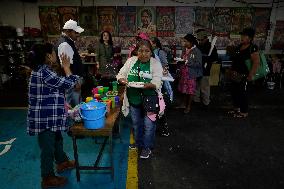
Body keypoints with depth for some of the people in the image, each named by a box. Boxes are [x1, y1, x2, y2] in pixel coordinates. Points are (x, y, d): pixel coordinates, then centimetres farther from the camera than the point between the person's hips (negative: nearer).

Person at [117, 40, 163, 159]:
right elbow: (121, 74, 2)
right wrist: (122, 80, -22)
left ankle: (147, 147, 28)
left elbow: (157, 82, -17)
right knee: (136, 123, 20)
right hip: (133, 99, 4)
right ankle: (138, 143, 43)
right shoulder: (131, 61, 1)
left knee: (148, 125, 5)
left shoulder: (156, 64, -9)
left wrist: (149, 85, -39)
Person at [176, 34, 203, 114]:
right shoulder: (186, 50, 8)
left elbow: (198, 64, -19)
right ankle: (183, 104, 30)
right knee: (183, 89, 14)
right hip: (184, 73, 7)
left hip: (191, 74, -7)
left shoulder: (196, 51, -13)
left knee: (190, 90, 5)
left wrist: (187, 61, -23)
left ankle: (188, 106, 19)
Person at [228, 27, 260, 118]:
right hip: (235, 74, 8)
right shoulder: (239, 46, 10)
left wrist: (251, 75, -23)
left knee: (242, 93, 0)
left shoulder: (253, 48, -15)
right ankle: (236, 108, 32)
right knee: (234, 91, 15)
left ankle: (244, 112, 15)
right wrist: (232, 70, 17)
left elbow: (256, 62, -21)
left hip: (243, 75, -8)